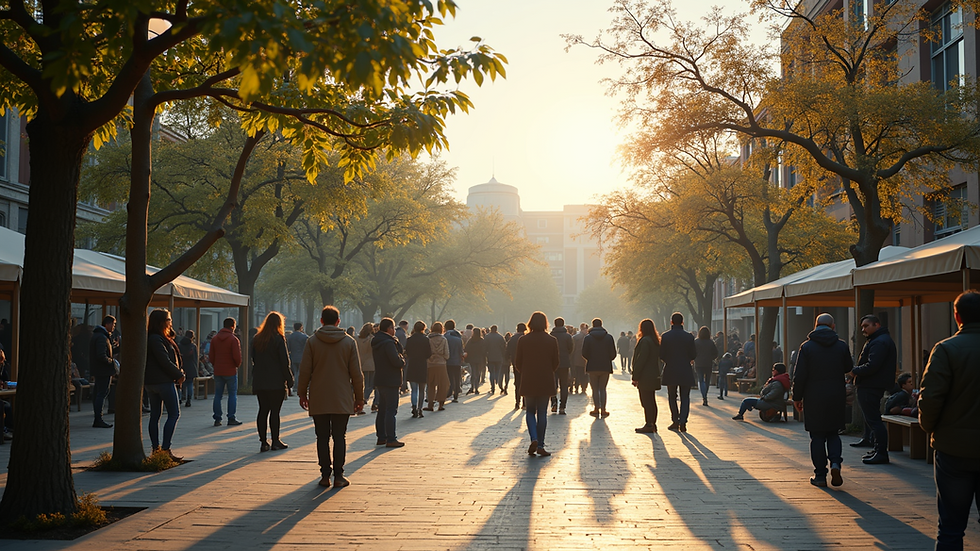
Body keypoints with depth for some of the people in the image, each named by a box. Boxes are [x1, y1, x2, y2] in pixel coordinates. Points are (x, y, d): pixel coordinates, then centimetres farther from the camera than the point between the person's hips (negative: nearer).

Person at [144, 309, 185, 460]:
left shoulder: (156, 338, 15)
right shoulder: (156, 339, -16)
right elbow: (165, 361, -20)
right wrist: (179, 375, -9)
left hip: (150, 382, 10)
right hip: (163, 381, -10)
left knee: (155, 415, 10)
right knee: (174, 414, -7)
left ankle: (156, 448, 14)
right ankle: (166, 448, -12)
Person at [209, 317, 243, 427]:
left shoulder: (215, 339, 6)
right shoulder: (234, 339, -12)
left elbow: (211, 356, 6)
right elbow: (237, 356, -16)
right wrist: (238, 364, 3)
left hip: (218, 371, 5)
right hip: (231, 371, -5)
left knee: (218, 395, 9)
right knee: (232, 395, 4)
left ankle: (217, 419, 8)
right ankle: (231, 418, 2)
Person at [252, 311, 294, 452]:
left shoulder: (256, 339, 9)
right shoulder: (279, 339, -9)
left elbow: (254, 360, 13)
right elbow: (284, 361, -10)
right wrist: (289, 380, -4)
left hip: (259, 382, 5)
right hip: (276, 382, -5)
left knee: (263, 410, 7)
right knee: (274, 411, 0)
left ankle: (263, 442, 7)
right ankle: (275, 441, 4)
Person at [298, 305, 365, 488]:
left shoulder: (312, 341, -2)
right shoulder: (349, 342, 0)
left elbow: (305, 370, -1)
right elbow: (356, 372, 1)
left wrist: (302, 393, 10)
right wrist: (359, 397, 9)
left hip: (318, 401, 0)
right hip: (342, 400, 0)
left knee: (323, 438, 7)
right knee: (339, 438, 5)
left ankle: (325, 475, 7)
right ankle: (338, 476, 4)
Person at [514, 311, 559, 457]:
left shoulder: (523, 340, -3)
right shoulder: (552, 340, -3)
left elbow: (517, 363, 1)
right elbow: (556, 363, 2)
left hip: (528, 382, 0)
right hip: (546, 383, 0)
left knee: (530, 412, 12)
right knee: (542, 413, 6)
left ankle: (534, 439, -9)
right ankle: (540, 445, 6)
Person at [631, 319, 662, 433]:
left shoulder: (645, 341, -16)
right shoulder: (656, 341, 13)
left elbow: (640, 360, -19)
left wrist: (635, 377, -15)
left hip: (645, 376, -10)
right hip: (654, 375, 10)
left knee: (646, 402, -6)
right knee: (651, 401, 13)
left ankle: (649, 425, -5)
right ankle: (652, 424, 18)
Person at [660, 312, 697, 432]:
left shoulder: (665, 336, -5)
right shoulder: (689, 337, -5)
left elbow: (661, 355, -5)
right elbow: (693, 355, -2)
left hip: (670, 371, 0)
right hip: (685, 372, 0)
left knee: (672, 397, 14)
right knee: (685, 397, 7)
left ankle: (675, 421, 15)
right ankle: (682, 421, -7)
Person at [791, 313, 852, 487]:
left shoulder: (806, 347, -8)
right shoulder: (842, 346, 0)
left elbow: (799, 375, -9)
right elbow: (848, 368, 15)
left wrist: (796, 397, 1)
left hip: (814, 398, -2)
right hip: (836, 398, 2)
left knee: (817, 436, 4)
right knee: (833, 433, 16)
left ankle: (820, 476, 6)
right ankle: (835, 463, -7)